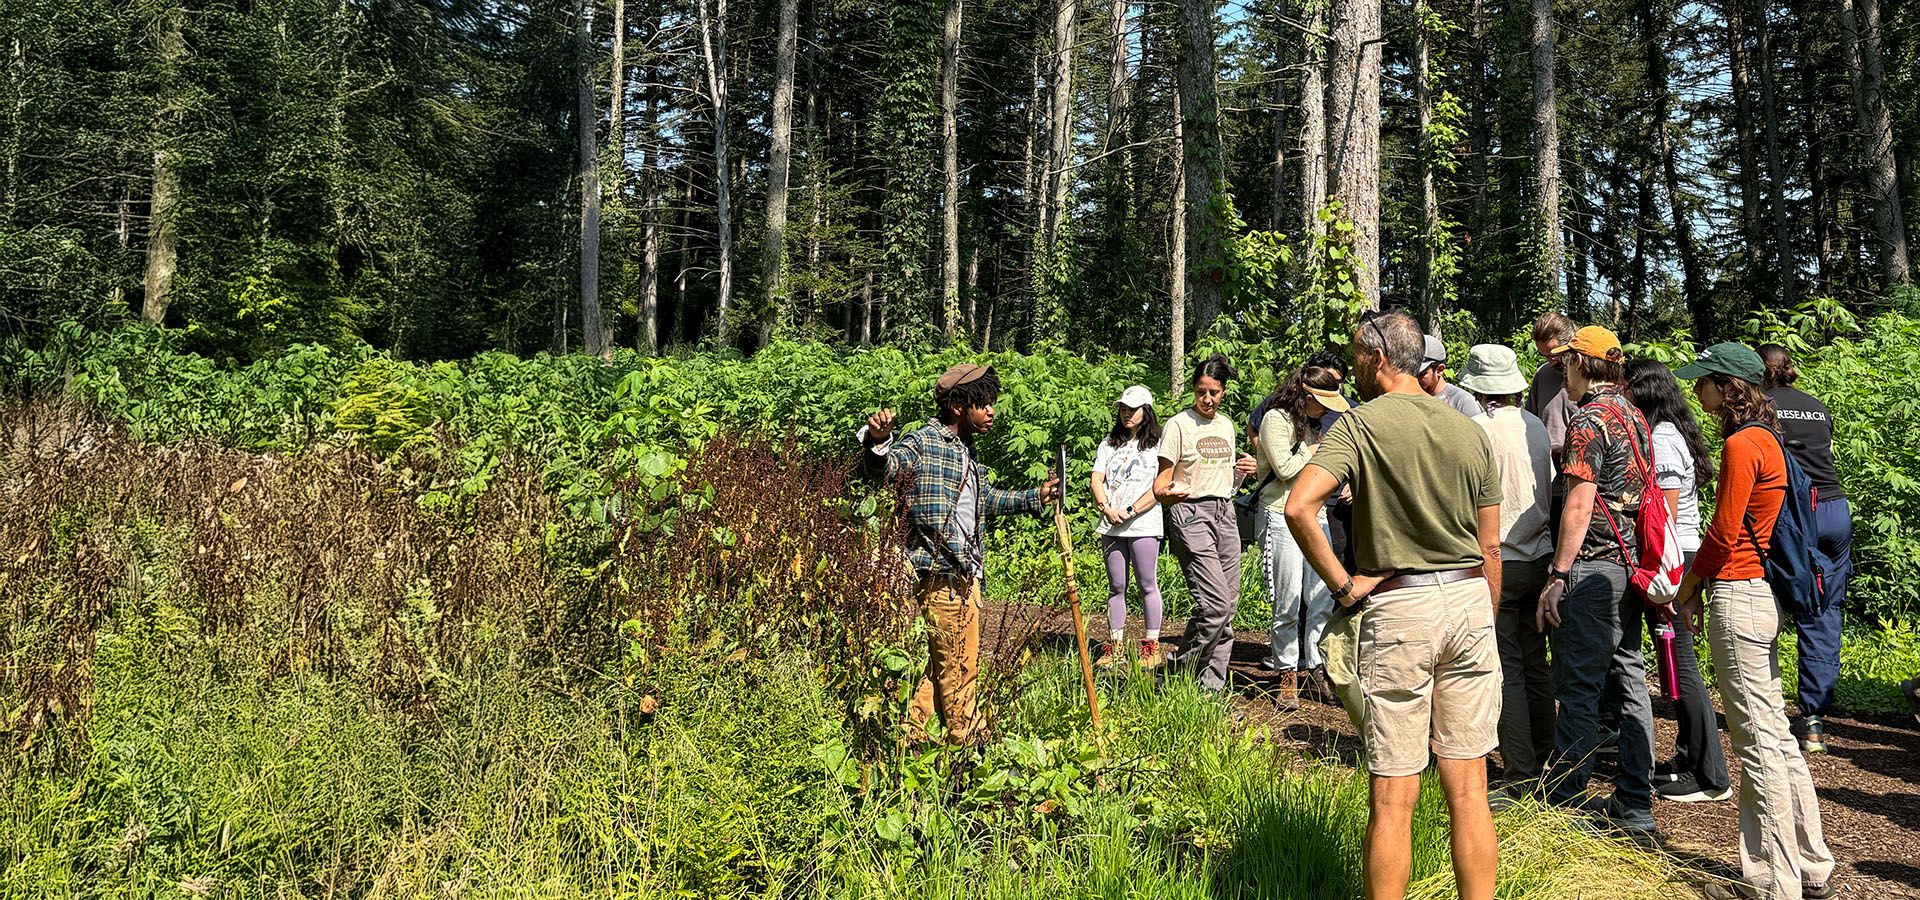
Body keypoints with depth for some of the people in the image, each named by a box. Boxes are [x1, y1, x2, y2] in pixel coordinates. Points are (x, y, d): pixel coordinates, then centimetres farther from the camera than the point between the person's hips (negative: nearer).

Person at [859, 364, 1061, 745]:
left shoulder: (965, 452, 18)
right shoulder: (924, 443, -11)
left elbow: (985, 499, 33)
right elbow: (884, 466, -30)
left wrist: (1035, 498, 34)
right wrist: (877, 441, -51)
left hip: (965, 575, 10)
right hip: (940, 575, -9)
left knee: (938, 663, 15)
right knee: (959, 665, 0)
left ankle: (912, 740, 24)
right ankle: (967, 744, 12)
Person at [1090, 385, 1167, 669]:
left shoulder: (1157, 445, 0)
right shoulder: (1109, 443, 15)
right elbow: (1097, 479, 10)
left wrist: (1131, 511, -13)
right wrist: (1106, 508, -7)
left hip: (1144, 525, -4)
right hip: (1111, 526, 4)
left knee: (1147, 585, -1)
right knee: (1116, 586, 8)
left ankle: (1152, 646, 7)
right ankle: (1115, 647, 13)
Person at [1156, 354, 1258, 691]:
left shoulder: (1226, 425, 16)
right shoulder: (1179, 425, -4)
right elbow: (1162, 480, -5)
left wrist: (1243, 471, 5)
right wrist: (1167, 494, -28)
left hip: (1225, 513, 7)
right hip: (1191, 514, -7)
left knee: (1229, 605, 3)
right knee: (1217, 605, -16)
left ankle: (1211, 686, 12)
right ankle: (1181, 670, 2)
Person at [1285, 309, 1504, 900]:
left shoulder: (1361, 424, -6)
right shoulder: (1470, 431, 9)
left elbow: (1299, 506, -22)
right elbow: (1491, 548, 12)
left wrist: (1343, 584, -11)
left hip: (1397, 607, -5)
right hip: (1469, 602, 5)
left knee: (1392, 798, 3)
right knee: (1468, 790, 10)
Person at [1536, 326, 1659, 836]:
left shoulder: (1590, 419, -13)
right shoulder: (1634, 416, 15)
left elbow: (1580, 504, -18)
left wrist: (1558, 574, -16)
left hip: (1594, 565, -9)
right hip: (1631, 563, 9)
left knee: (1579, 686, -3)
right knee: (1628, 681, 10)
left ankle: (1565, 799, 3)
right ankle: (1635, 804, 15)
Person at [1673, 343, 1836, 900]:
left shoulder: (1741, 445, -16)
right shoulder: (1768, 439, 14)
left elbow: (1722, 536, -16)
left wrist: (1687, 588, -2)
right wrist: (1703, 585, 15)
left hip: (1740, 598, -10)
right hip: (1765, 594, 10)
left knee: (1758, 743, -3)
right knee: (1776, 735, 16)